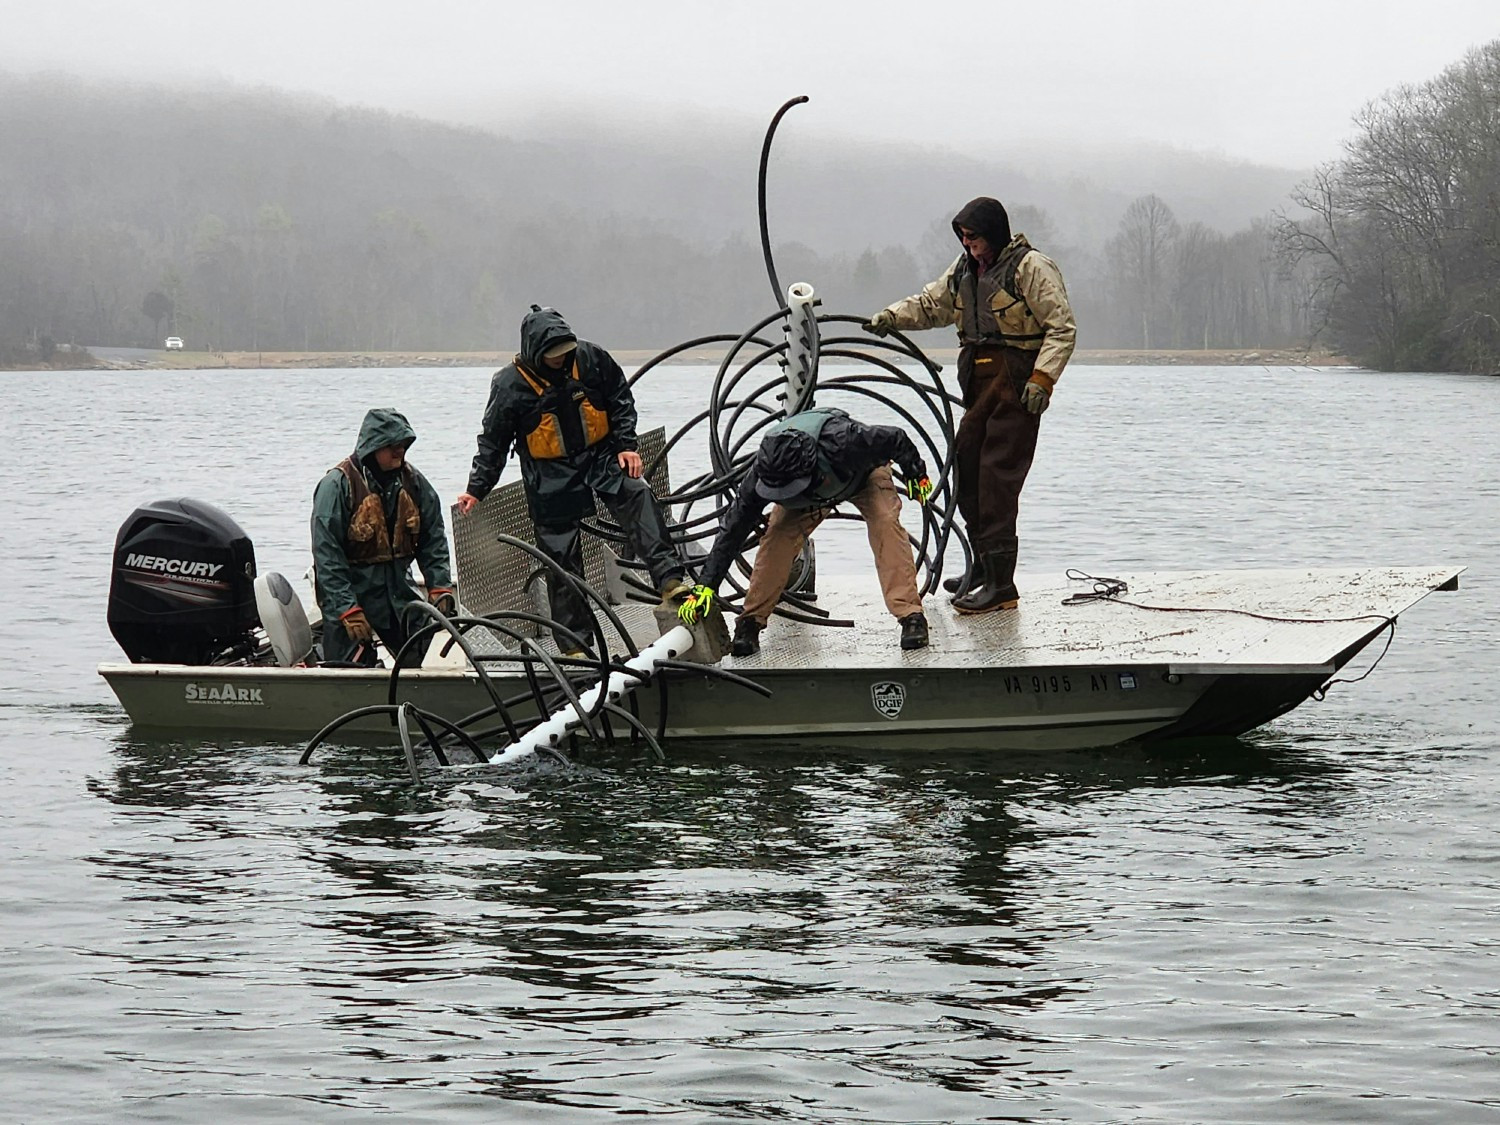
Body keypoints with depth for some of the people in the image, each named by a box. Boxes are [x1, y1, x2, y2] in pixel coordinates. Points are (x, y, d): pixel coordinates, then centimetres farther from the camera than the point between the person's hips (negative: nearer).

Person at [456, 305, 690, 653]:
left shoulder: (591, 359, -6)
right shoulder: (510, 385, -12)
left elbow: (621, 400, 8)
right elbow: (493, 442, -2)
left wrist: (626, 445, -1)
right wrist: (476, 489, -3)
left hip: (600, 455, 2)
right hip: (551, 476, -2)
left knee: (637, 495, -27)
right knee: (562, 558, -1)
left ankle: (670, 580, -33)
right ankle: (573, 643, 8)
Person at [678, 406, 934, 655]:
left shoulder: (843, 441, -47)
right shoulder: (761, 475, -37)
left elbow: (896, 439, -28)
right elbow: (732, 530, -28)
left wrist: (917, 475, -10)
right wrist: (705, 586, -30)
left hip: (863, 475, -2)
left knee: (886, 524, -28)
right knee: (778, 537, -21)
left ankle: (910, 615, -27)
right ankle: (750, 623, -11)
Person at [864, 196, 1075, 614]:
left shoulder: (1030, 267, -9)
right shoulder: (965, 268, 15)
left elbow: (1061, 326, -11)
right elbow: (932, 304, 22)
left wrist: (1042, 378, -20)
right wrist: (892, 316, 2)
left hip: (1017, 386, -9)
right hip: (979, 383, 9)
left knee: (997, 476, -12)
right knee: (966, 468, 10)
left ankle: (1001, 583, -13)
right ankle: (983, 566, 24)